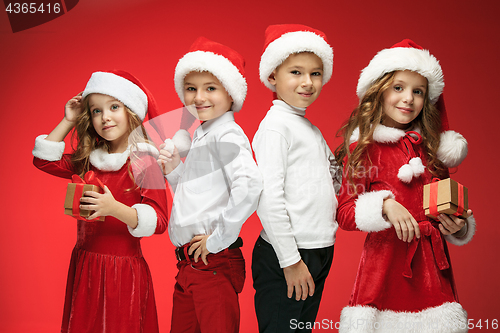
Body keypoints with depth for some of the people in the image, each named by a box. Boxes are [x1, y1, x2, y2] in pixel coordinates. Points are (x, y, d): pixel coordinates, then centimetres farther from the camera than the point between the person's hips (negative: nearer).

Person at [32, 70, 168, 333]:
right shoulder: (88, 161, 8)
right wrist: (68, 121, 8)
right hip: (84, 264, 6)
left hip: (124, 270, -6)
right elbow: (44, 159, 14)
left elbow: (158, 221, -19)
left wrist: (115, 208, -34)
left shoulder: (145, 162, -12)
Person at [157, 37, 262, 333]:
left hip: (215, 263, -9)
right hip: (189, 262, 9)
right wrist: (175, 171, 6)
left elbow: (249, 184, -30)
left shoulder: (227, 134, -13)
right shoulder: (200, 136, 15)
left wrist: (219, 238, -23)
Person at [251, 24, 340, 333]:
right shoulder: (275, 126, -12)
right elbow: (268, 197, -19)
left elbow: (335, 177, 25)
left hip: (318, 254, 8)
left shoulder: (311, 130, 14)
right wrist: (290, 260, -19)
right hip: (283, 258, -8)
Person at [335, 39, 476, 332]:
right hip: (386, 257, -4)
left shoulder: (432, 148, 11)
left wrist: (459, 227, 0)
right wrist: (385, 204, -20)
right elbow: (344, 213, -6)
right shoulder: (363, 148, -2)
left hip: (432, 262, 4)